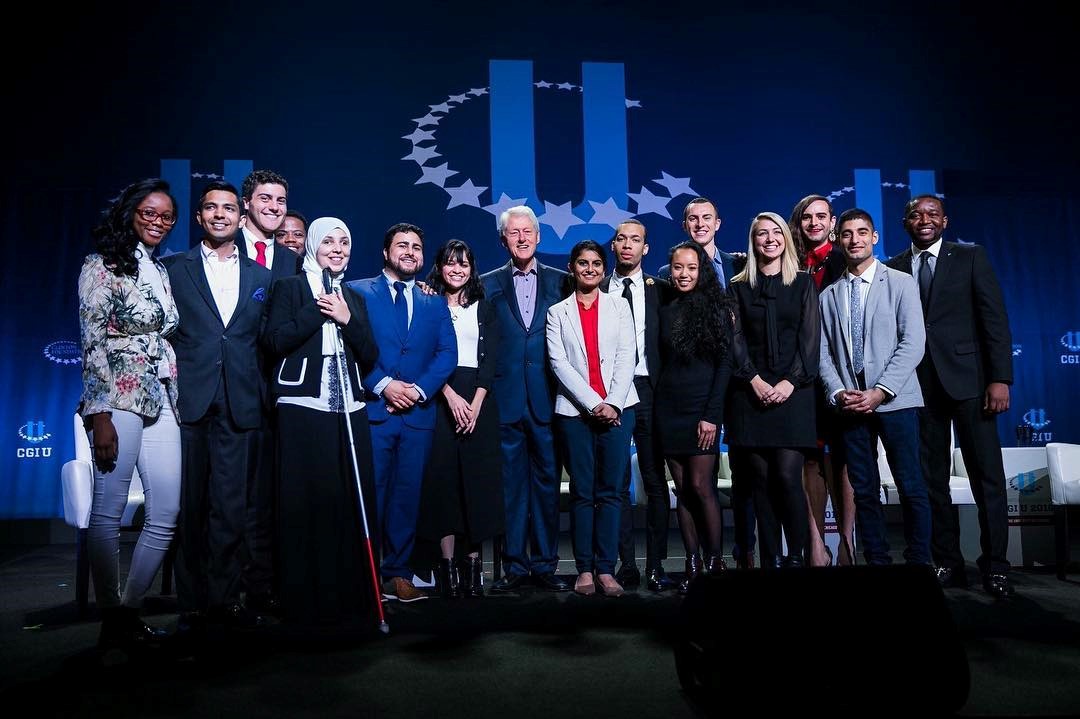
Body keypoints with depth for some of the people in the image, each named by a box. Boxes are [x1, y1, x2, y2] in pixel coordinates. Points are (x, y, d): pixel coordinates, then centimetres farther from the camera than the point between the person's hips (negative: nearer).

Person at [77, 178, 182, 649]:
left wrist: (177, 400, 14)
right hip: (119, 399, -7)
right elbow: (92, 342, -8)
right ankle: (111, 619, 10)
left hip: (162, 400, 7)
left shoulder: (162, 272, 18)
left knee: (167, 513, 3)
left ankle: (130, 609, 17)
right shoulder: (101, 266, -1)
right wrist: (100, 415, -14)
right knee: (108, 513, -3)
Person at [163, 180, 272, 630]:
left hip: (240, 406, 1)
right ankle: (191, 601, 13)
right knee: (188, 505, 3)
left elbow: (266, 341, 13)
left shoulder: (260, 277, 15)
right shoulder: (173, 268, 9)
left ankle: (226, 597, 13)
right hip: (188, 402, -1)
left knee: (231, 507, 3)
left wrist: (263, 397, 6)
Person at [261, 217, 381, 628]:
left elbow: (370, 357, 11)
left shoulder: (354, 298, 20)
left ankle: (353, 600, 8)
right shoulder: (290, 288, 7)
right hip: (303, 409, -4)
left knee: (351, 505, 0)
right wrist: (320, 310, -7)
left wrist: (347, 320, -3)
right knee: (306, 504, -5)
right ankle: (307, 602, 5)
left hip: (349, 412, 4)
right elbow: (275, 340, -7)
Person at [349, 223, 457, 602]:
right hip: (373, 410, -3)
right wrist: (383, 385, -14)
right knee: (369, 496, -2)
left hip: (418, 413, 3)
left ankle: (399, 574, 16)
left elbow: (448, 354, 6)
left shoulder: (435, 303, 16)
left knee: (407, 497, 7)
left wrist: (418, 389, -9)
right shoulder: (358, 292, 6)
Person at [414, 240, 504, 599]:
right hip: (439, 397, -2)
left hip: (479, 397, 2)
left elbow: (490, 358, 4)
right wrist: (451, 396, -15)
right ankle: (447, 563, 2)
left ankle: (473, 561, 5)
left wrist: (476, 403, -9)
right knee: (442, 477, -3)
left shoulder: (484, 308, 13)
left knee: (478, 477, -1)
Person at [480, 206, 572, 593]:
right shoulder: (489, 284, 8)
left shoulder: (560, 281, 7)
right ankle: (515, 565, 15)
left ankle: (544, 564, 17)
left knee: (547, 480, 6)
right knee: (511, 482, 5)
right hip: (506, 398, 0)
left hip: (546, 399, 0)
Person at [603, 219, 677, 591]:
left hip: (647, 389, 0)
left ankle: (655, 566, 8)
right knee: (616, 482, 4)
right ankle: (626, 564, 11)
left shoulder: (660, 290, 9)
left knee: (655, 480, 1)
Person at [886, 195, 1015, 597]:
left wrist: (1000, 378, -9)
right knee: (932, 478, 5)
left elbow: (994, 319, 0)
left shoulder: (971, 258, 6)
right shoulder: (893, 269, 10)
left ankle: (995, 565, 8)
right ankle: (948, 563, 14)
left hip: (967, 379, -2)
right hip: (919, 384, 2)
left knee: (987, 474, -1)